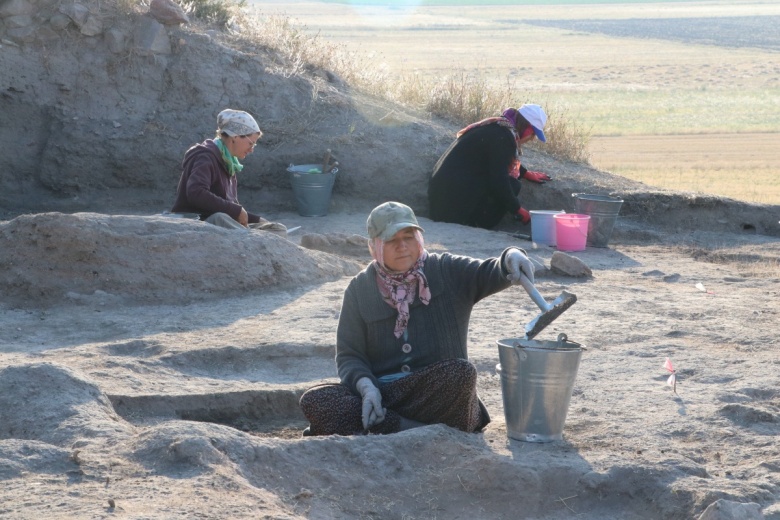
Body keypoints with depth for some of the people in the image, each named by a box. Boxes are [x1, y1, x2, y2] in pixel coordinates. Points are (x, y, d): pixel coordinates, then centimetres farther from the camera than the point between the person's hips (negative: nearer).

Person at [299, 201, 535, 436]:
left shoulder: (447, 271, 6)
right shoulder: (360, 289, 8)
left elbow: (489, 274, -9)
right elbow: (348, 355, 5)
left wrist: (511, 258, -35)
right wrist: (366, 387, -18)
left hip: (440, 391, -1)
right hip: (381, 390, 2)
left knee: (461, 373, -34)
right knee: (314, 400, -26)